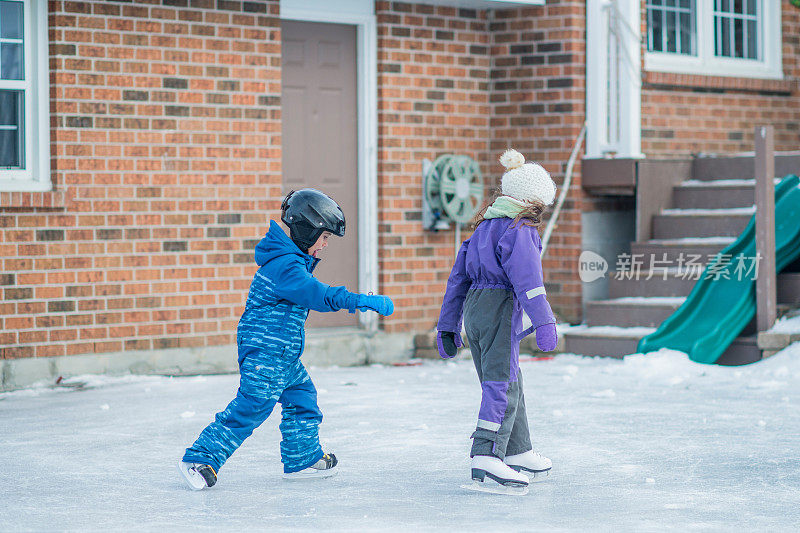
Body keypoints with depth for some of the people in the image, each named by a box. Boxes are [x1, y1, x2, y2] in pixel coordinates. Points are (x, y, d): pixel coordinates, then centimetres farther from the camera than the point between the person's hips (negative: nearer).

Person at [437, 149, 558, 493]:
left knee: (508, 384, 19)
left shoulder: (485, 226, 20)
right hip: (501, 308, -9)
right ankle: (486, 460, -26)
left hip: (474, 309, 9)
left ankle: (519, 455, 29)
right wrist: (544, 322, -24)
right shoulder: (519, 228, -7)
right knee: (503, 384, -14)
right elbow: (527, 279, -19)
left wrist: (448, 326, 25)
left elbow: (459, 276, 22)